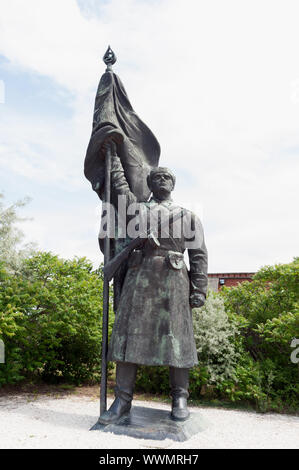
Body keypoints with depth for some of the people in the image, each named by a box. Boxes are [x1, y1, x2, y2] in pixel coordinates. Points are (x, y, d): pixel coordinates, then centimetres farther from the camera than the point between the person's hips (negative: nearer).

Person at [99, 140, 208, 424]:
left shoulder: (188, 217, 18)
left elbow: (199, 255, 11)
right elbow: (120, 186, 28)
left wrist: (199, 290, 0)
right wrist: (113, 154, 35)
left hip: (174, 277, -1)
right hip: (139, 276, 1)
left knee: (176, 337, -3)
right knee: (129, 334, -4)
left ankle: (179, 398, 9)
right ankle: (123, 400, 3)